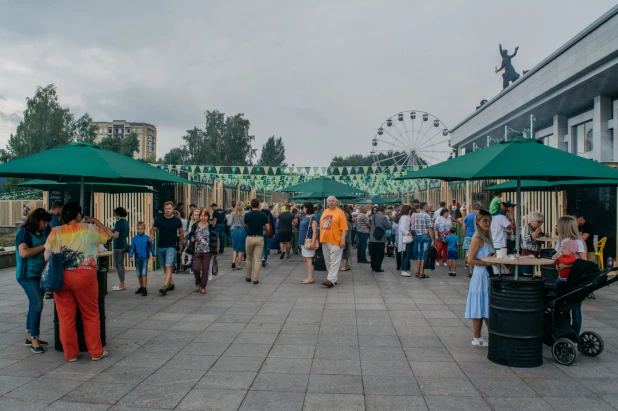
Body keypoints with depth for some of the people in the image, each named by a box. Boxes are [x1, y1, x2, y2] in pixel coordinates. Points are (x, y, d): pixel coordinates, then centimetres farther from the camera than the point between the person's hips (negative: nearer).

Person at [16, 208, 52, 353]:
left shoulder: (41, 233, 13)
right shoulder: (24, 232, -10)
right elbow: (23, 253, -22)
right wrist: (43, 246, -17)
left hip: (39, 274, 8)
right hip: (28, 275, -8)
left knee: (34, 305, 13)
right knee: (37, 305, -12)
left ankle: (30, 337, 23)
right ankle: (34, 341, -6)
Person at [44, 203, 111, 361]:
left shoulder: (55, 232, 5)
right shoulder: (89, 229, 0)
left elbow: (47, 257, 3)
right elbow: (108, 234, 17)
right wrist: (95, 221, 26)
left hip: (61, 277, 2)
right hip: (84, 276, -2)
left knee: (66, 317, 10)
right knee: (91, 316, 9)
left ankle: (70, 353, 19)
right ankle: (96, 352, 16)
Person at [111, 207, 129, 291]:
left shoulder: (119, 222, -15)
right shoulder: (126, 222, 11)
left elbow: (116, 235, -20)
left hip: (118, 246, -9)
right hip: (124, 245, 9)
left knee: (117, 265, -4)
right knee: (121, 265, 14)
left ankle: (122, 285, -4)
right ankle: (121, 284, 20)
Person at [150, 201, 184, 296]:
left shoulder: (177, 220, -3)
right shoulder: (159, 219, 1)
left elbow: (181, 232, 9)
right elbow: (153, 229, 10)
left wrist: (181, 245, 11)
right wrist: (152, 235, -13)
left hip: (171, 247, -4)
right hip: (161, 246, 4)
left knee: (168, 267, -15)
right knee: (165, 267, 13)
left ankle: (165, 287, -21)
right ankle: (171, 284, 28)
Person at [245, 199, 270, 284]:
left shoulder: (247, 215, -5)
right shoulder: (263, 215, -4)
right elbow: (267, 228, -4)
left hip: (250, 238, 0)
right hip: (259, 238, 0)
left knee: (249, 258, 16)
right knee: (257, 259, 1)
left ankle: (248, 277, 25)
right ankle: (255, 279, -1)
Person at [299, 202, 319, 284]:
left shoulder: (313, 218, -12)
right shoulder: (305, 217, 15)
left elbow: (314, 231, -18)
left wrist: (313, 243, -24)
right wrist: (301, 241, 21)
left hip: (309, 241, -9)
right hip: (304, 241, 9)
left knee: (309, 259, -8)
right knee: (305, 259, 11)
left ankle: (310, 278, -4)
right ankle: (309, 277, 18)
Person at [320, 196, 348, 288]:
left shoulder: (340, 212, -5)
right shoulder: (325, 212, 14)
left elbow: (344, 228, -10)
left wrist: (343, 240, -16)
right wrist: (320, 238, 17)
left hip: (335, 241, -7)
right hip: (324, 240, 7)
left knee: (334, 261, -7)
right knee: (328, 261, 12)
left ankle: (331, 280, -11)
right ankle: (334, 277, 23)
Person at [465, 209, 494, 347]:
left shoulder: (486, 237, 13)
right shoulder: (477, 238, -14)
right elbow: (471, 260, -18)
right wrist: (487, 263, -21)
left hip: (487, 276, 9)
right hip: (481, 275, -9)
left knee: (486, 308, 14)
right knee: (480, 308, -2)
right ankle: (476, 338, 7)